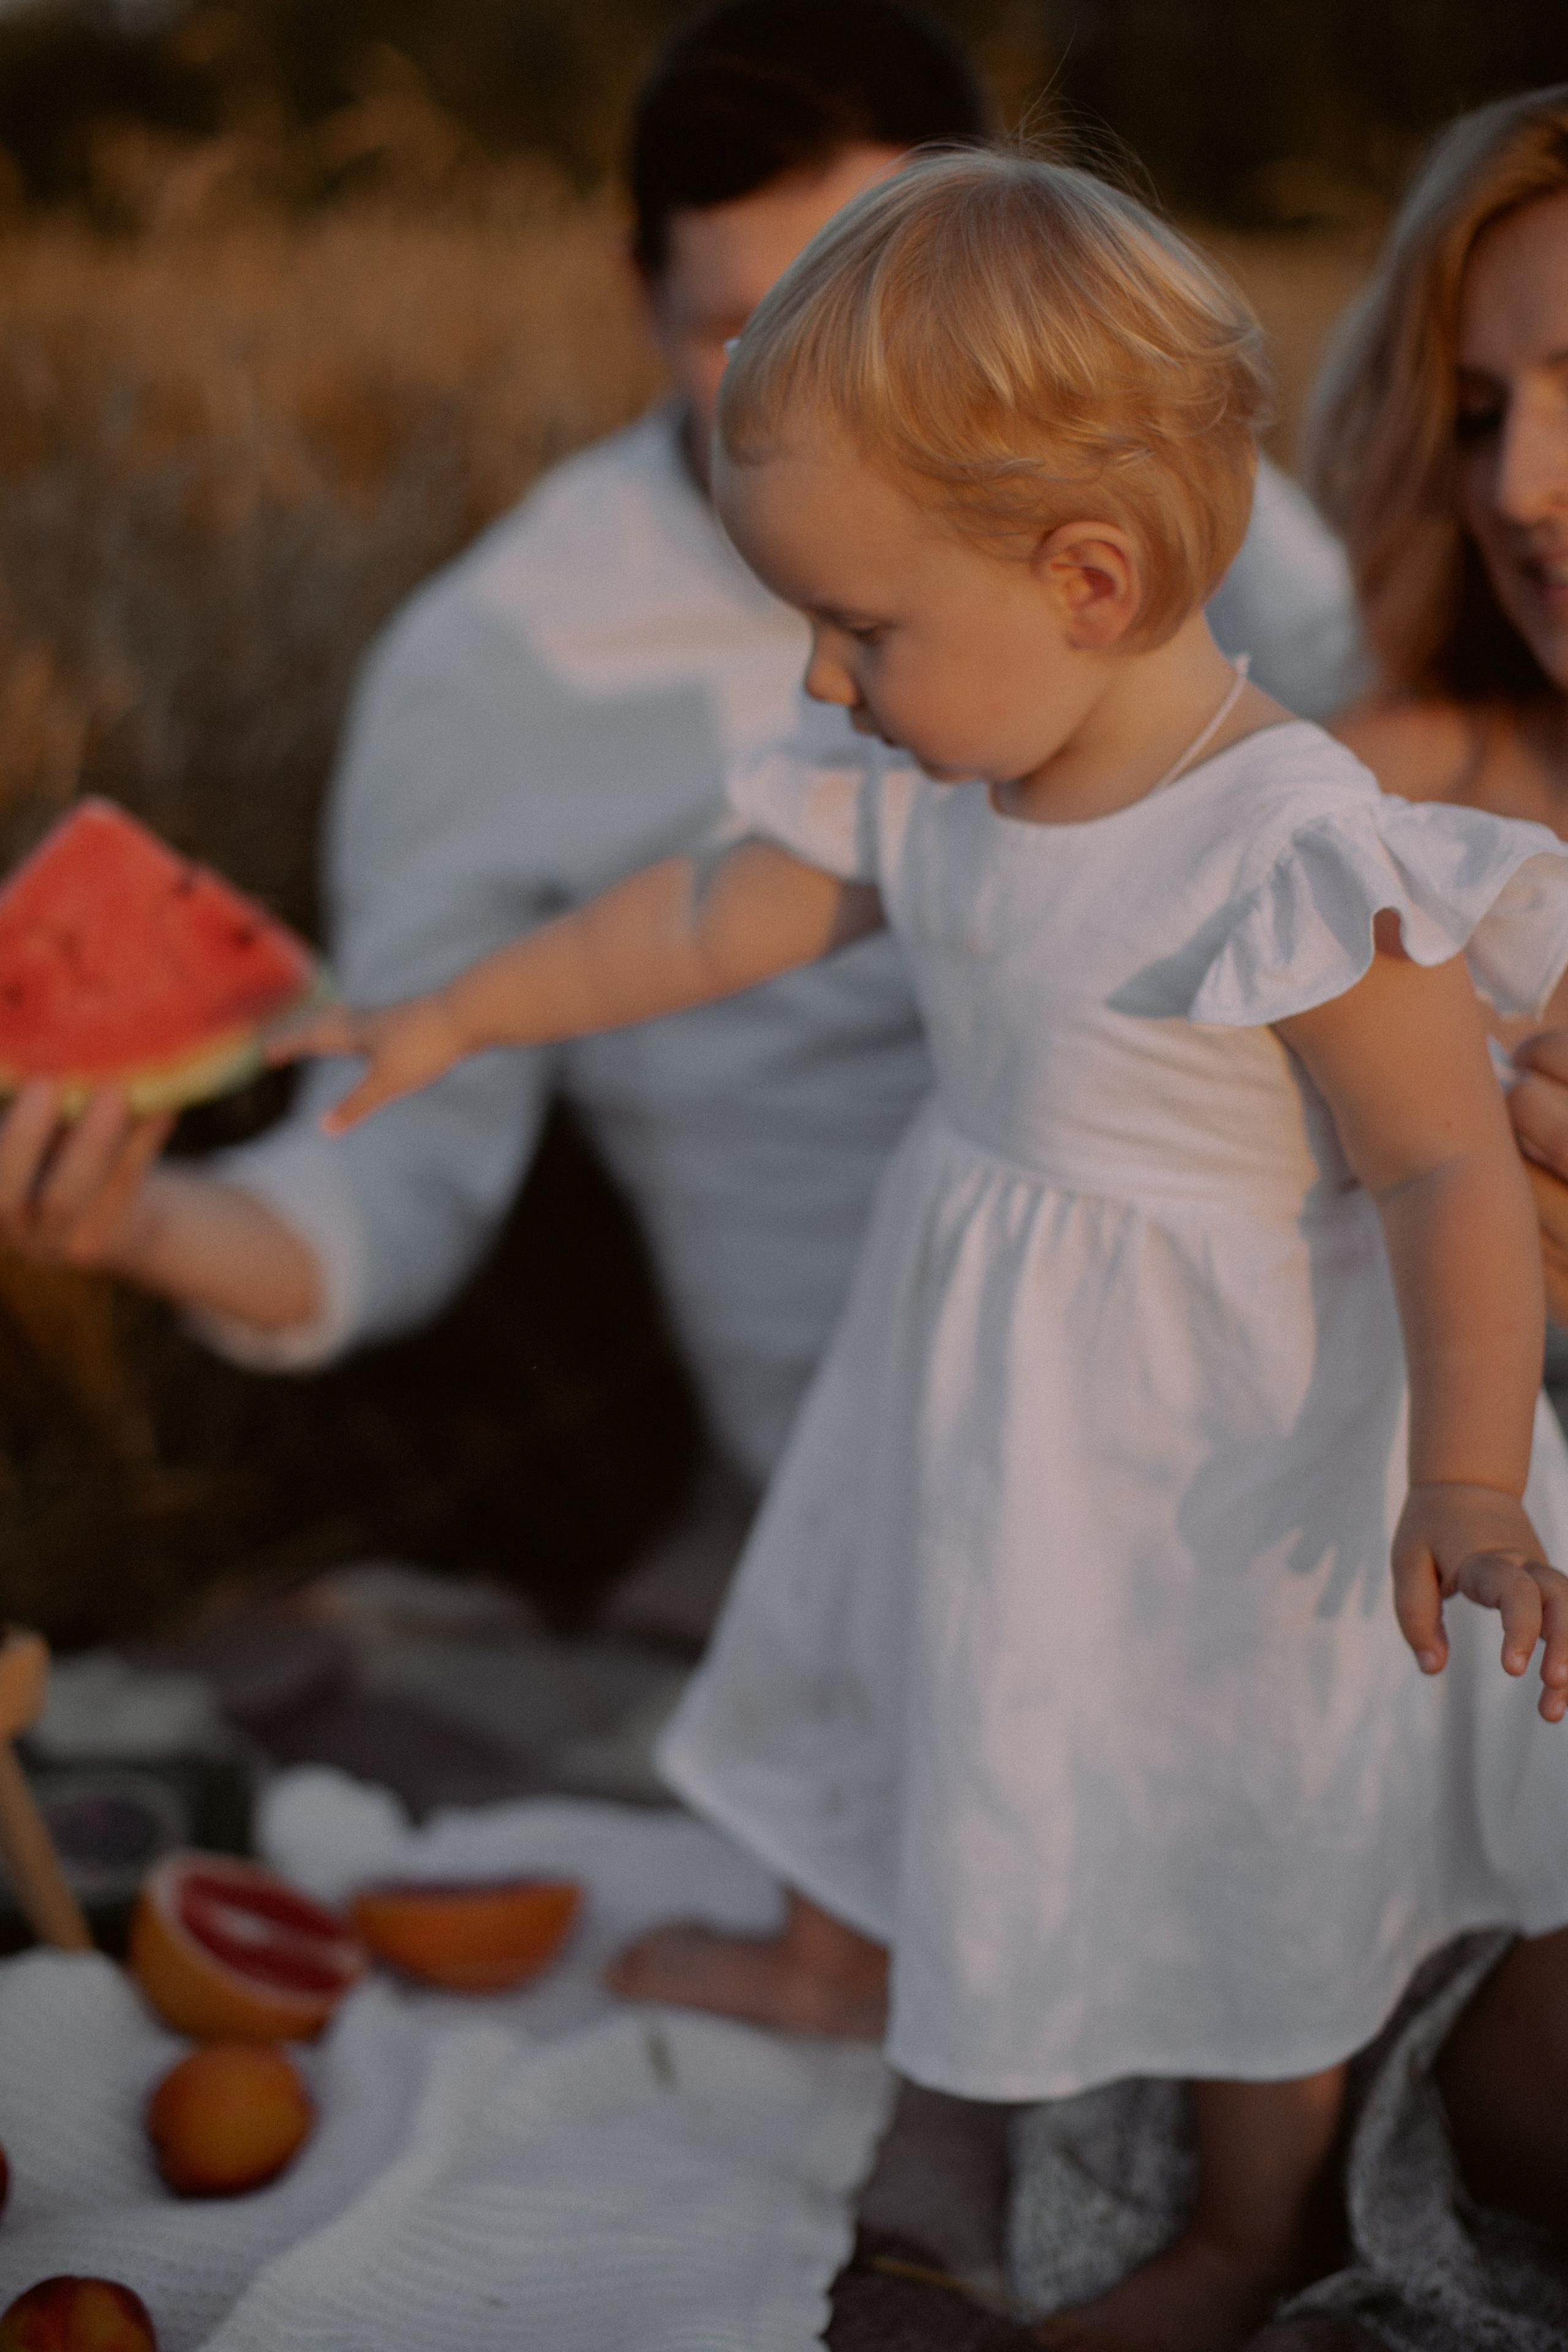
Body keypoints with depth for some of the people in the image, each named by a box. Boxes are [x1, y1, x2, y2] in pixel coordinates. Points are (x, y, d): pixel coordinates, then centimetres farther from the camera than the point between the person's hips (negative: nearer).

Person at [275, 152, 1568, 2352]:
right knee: (920, 1656, 30)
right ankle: (845, 1958, 61)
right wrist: (453, 1018, 14)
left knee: (1237, 1836, 13)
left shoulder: (1291, 853, -31)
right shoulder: (936, 789, -7)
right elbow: (717, 912, 7)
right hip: (979, 1385, 7)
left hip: (1208, 1440, -7)